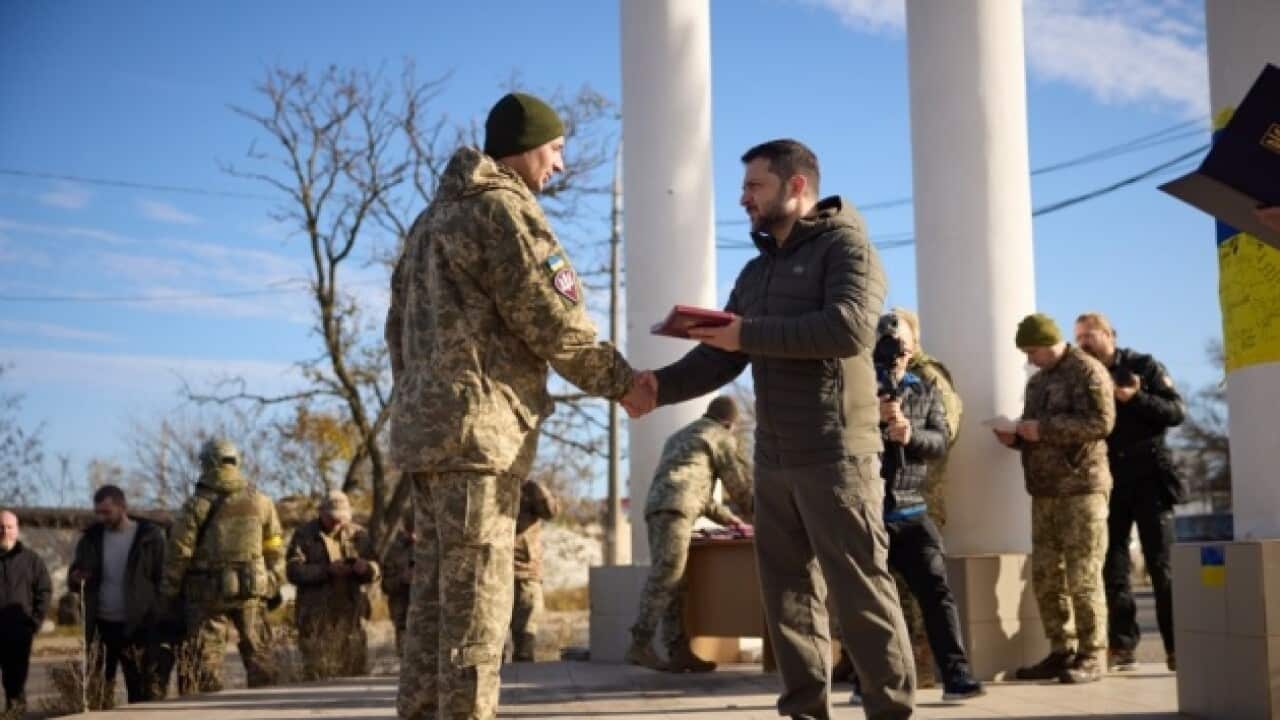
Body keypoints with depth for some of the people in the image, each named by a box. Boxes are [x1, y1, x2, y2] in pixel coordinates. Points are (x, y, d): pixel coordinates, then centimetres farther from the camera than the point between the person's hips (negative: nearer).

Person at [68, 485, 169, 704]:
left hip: (140, 628, -3)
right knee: (95, 693, 2)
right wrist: (76, 579, -13)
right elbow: (74, 577, 13)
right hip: (101, 626, 3)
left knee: (144, 692, 1)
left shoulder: (150, 537, -4)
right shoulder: (91, 538, 6)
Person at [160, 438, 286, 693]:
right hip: (251, 593, 3)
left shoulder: (196, 505, -7)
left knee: (206, 660, 3)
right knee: (257, 655, 11)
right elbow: (275, 551, 8)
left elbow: (178, 554, -5)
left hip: (209, 595, -2)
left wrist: (168, 594, 5)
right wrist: (274, 586, 18)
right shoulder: (261, 502, 3)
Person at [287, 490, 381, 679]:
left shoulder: (359, 534, 13)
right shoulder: (304, 535, 4)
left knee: (357, 669, 4)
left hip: (351, 615, 3)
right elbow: (293, 570, -8)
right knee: (318, 672, -5)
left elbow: (376, 572, 9)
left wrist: (366, 568, -15)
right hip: (316, 619, -3)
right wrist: (327, 570, -20)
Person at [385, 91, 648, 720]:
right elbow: (551, 320, -11)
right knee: (475, 596, -9)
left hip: (426, 426, 9)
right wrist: (620, 380, 0)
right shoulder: (501, 209, -7)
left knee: (437, 593, 10)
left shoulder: (434, 216, 23)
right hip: (477, 424, -9)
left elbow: (399, 326, 23)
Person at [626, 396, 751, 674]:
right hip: (675, 507, -9)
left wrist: (727, 518, 40)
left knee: (673, 584, 3)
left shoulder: (680, 436, 36)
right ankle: (640, 645, -24)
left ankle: (678, 650, -4)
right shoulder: (722, 437, 12)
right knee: (665, 577, -16)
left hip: (656, 506, 9)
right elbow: (738, 485, 15)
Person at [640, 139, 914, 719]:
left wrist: (749, 334, -20)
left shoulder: (845, 246, -3)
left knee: (859, 591, -6)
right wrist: (660, 385, -5)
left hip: (834, 453, -7)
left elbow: (850, 327, -21)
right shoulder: (755, 272, 19)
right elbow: (720, 358, 13)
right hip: (773, 460, 8)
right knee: (788, 593, 9)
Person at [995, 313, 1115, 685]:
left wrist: (1044, 428, -19)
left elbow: (1101, 421, -17)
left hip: (1082, 487, -8)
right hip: (1044, 491, 8)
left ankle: (1091, 657, -1)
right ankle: (1062, 652, 14)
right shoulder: (1036, 381, 20)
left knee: (1083, 577, -7)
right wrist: (1015, 437, 4)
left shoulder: (1087, 371, -5)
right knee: (1045, 576, 6)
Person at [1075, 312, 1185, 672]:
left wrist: (1136, 398, -18)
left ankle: (1177, 646, 3)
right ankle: (1121, 645, 5)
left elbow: (1177, 411, -5)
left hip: (1148, 477, -3)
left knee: (1162, 566, -1)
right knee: (1112, 567, 2)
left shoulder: (1143, 366, 2)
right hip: (1108, 482, 3)